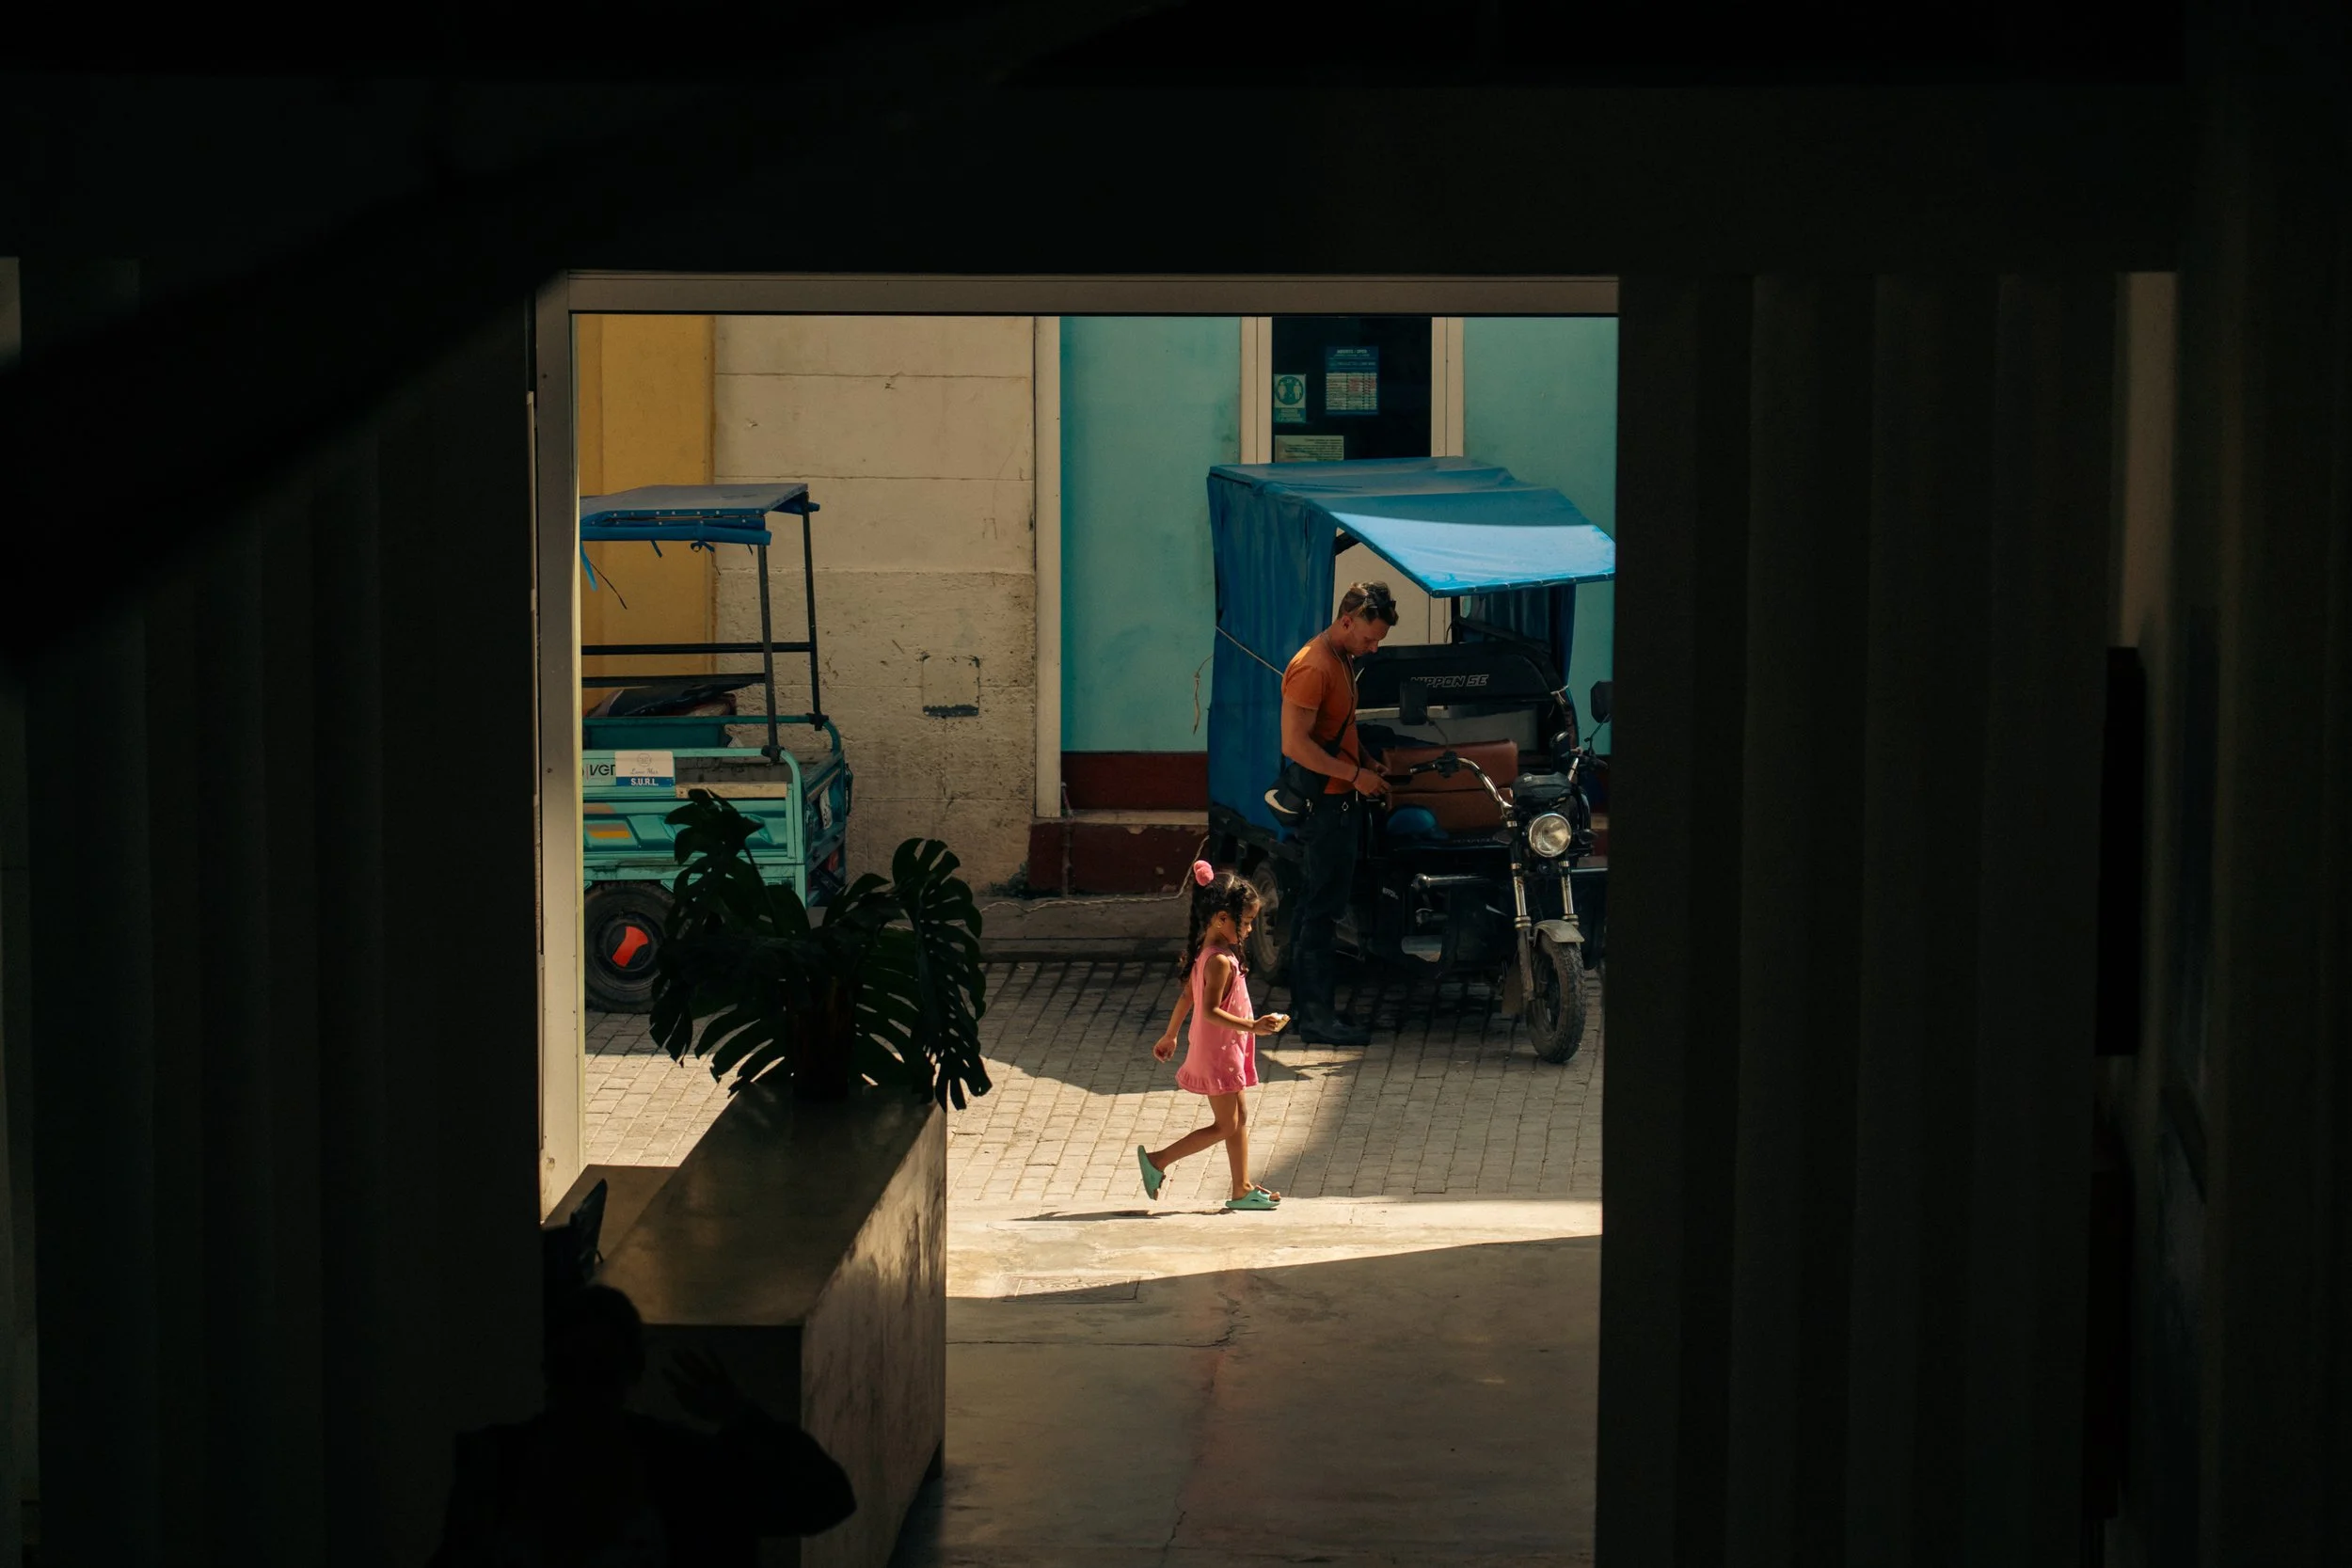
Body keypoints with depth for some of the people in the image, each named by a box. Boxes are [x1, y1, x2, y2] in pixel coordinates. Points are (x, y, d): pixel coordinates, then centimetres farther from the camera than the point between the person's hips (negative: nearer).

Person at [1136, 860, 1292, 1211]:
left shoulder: (1204, 953, 6)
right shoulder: (1221, 961, -22)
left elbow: (1186, 997, 15)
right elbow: (1210, 1011, -27)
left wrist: (1170, 1035, 24)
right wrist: (1253, 1026, -31)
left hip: (1225, 1050, 10)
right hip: (1218, 1053, -10)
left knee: (1240, 1118, 13)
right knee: (1225, 1125, -2)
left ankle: (1242, 1189, 16)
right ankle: (1157, 1162, 2)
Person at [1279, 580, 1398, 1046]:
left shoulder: (1344, 661, 14)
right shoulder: (1313, 667, -18)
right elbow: (1294, 744, -23)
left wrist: (1370, 766, 12)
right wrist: (1356, 774, -19)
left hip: (1340, 801, 10)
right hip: (1324, 803, -10)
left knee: (1312, 905, 14)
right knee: (1321, 908, -9)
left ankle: (1306, 1003, 20)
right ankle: (1317, 1015, -8)